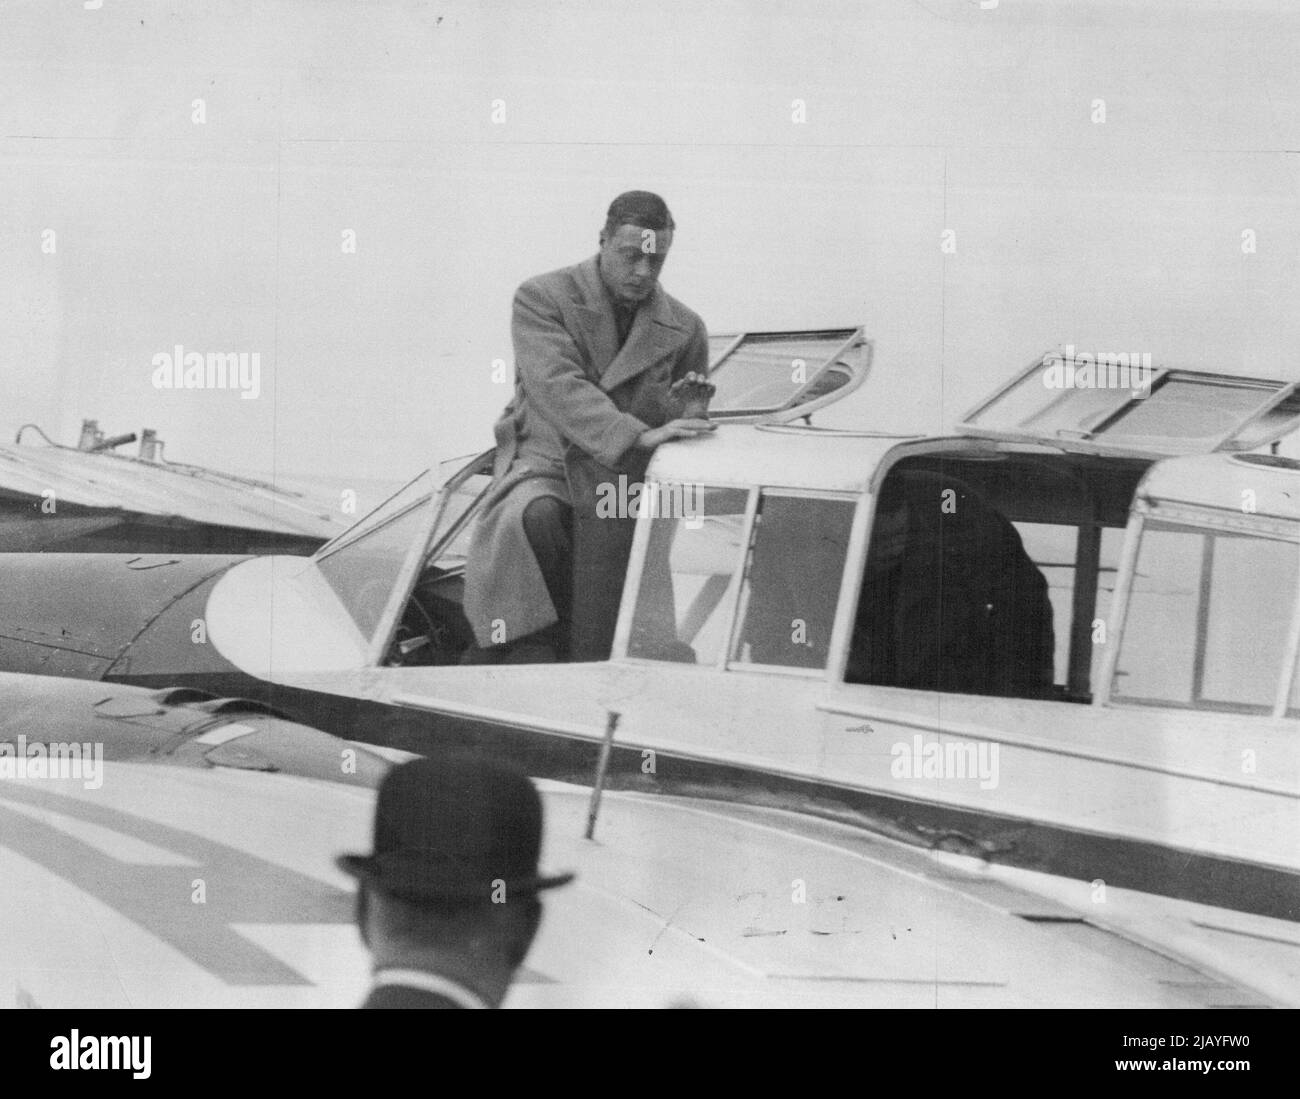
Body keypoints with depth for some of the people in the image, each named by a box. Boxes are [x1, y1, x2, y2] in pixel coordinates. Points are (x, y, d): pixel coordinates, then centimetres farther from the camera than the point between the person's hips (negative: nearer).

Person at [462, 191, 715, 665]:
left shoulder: (684, 329, 10)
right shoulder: (541, 299, -2)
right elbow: (556, 386, -19)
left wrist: (687, 412, -6)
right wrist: (637, 435, -32)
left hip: (623, 478, 3)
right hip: (545, 464, -3)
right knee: (535, 519, -37)